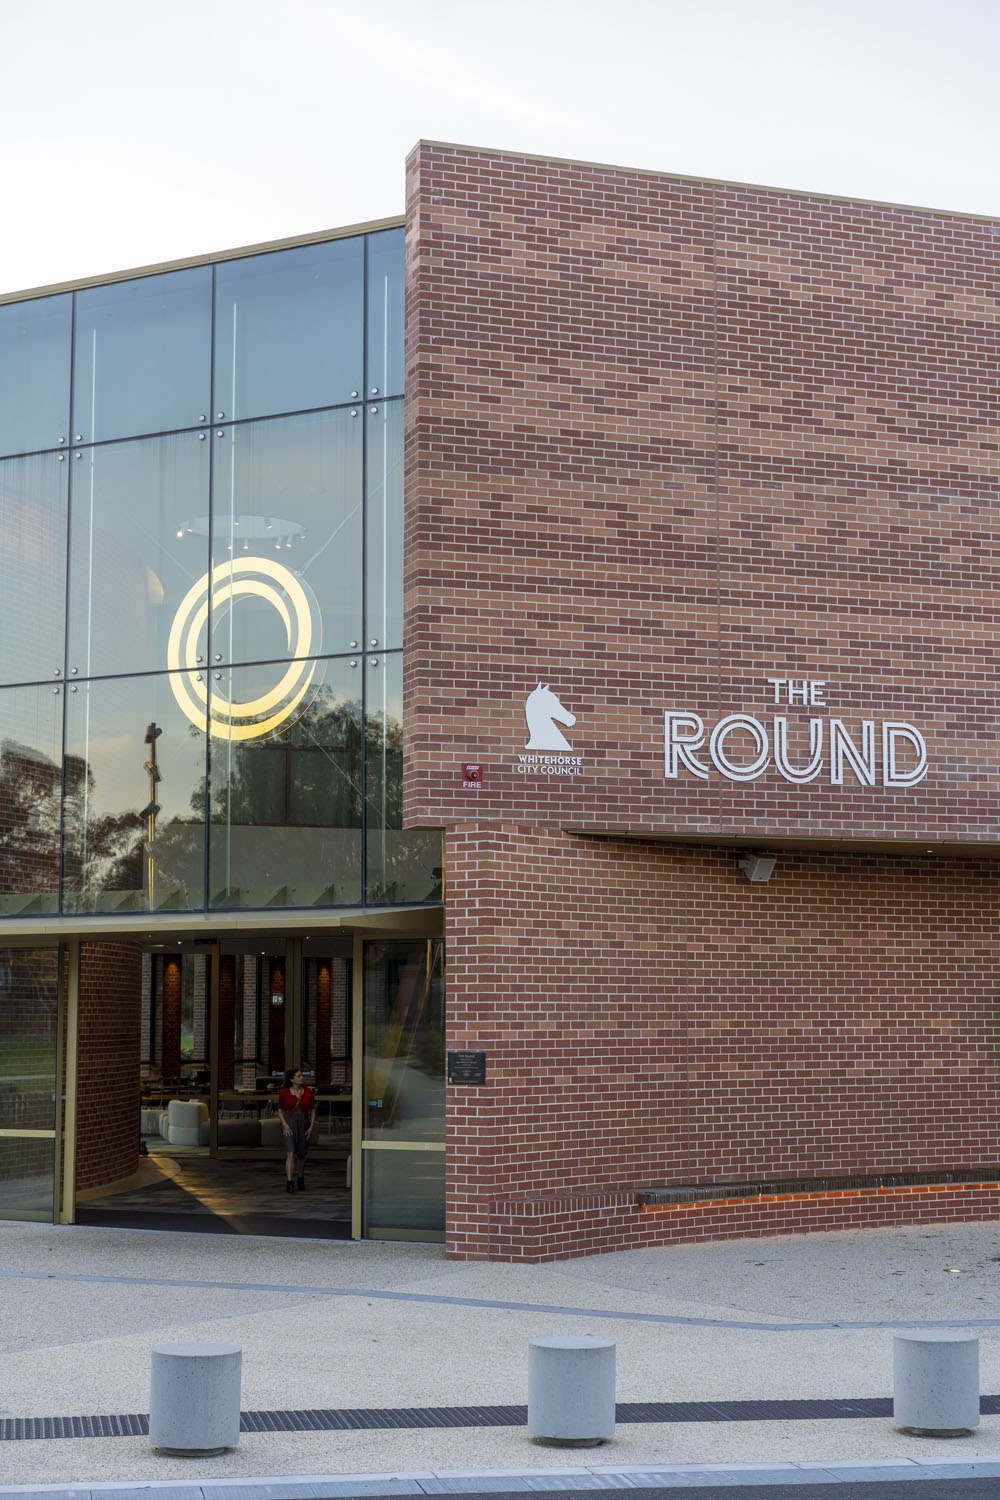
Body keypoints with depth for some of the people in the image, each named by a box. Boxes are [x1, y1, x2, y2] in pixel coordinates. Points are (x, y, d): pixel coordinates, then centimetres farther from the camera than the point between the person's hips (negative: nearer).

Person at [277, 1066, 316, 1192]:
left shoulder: (308, 1092, 1)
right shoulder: (284, 1093, -4)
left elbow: (313, 1110, 7)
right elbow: (280, 1111, 4)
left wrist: (312, 1126, -3)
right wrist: (284, 1124, -10)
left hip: (304, 1125, 3)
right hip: (289, 1125, -2)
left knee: (301, 1155, 12)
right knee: (290, 1153, -16)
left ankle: (300, 1180, 34)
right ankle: (289, 1183, -20)